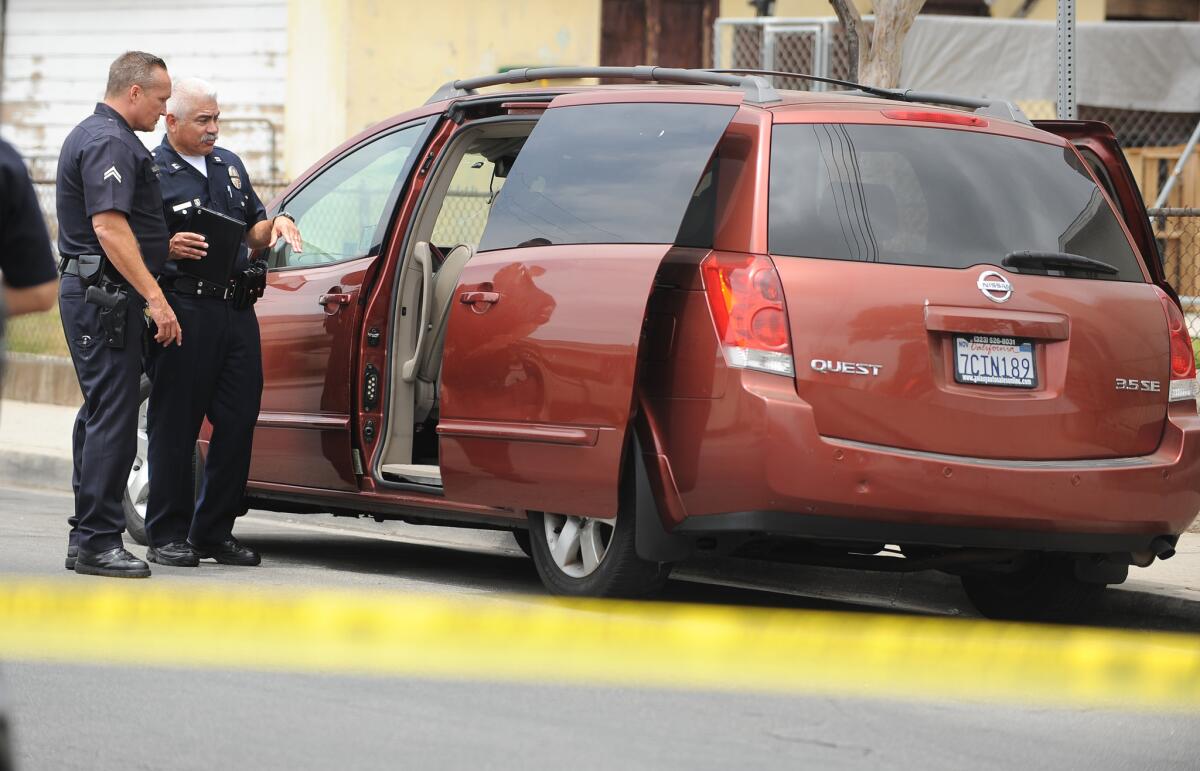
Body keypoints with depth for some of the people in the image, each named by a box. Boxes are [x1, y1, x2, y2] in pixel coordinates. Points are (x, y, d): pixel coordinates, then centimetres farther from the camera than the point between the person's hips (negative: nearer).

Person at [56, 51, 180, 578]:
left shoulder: (92, 135, 20)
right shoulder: (110, 143, -15)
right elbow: (108, 225, -24)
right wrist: (154, 297, -27)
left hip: (88, 292, 11)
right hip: (105, 295, -11)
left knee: (101, 413, 15)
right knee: (112, 417, -11)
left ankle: (86, 537, 19)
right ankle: (98, 541, -11)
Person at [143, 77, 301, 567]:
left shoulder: (230, 166, 19)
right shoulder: (152, 172, -2)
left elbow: (252, 233, 28)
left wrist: (276, 225, 7)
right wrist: (168, 249, -22)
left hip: (237, 309, 6)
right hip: (183, 311, -6)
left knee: (238, 423, 5)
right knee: (174, 428, -2)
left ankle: (215, 532, 14)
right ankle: (167, 536, 4)